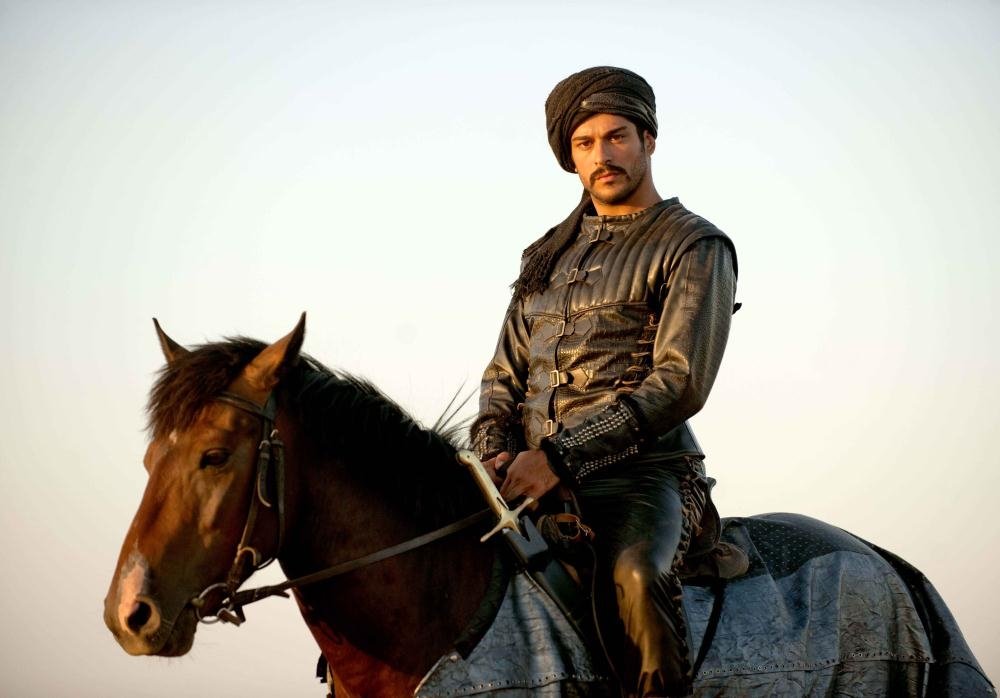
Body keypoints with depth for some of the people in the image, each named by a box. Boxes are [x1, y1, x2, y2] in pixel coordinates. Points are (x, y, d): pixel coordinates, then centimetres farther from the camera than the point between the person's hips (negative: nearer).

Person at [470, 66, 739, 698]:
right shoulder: (550, 254, 21)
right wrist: (496, 452, -1)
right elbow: (505, 374, 22)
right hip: (533, 477, 6)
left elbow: (678, 384, -10)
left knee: (637, 574, -38)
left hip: (643, 474, -6)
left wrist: (560, 457, -18)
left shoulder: (695, 247, 2)